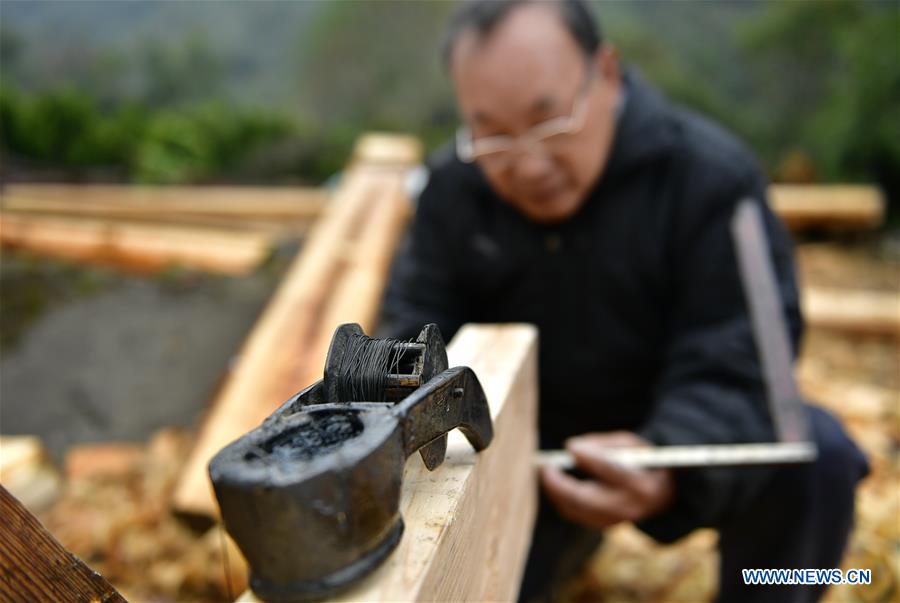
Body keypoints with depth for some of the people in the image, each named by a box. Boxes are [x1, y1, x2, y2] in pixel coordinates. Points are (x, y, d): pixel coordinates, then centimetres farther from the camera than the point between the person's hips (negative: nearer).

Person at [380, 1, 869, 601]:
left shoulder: (711, 174, -20)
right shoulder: (452, 186, -9)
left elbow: (730, 369, -26)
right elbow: (418, 322, -8)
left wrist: (670, 464, -46)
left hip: (670, 442, -2)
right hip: (528, 459, 3)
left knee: (817, 452, -29)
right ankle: (569, 540, 28)